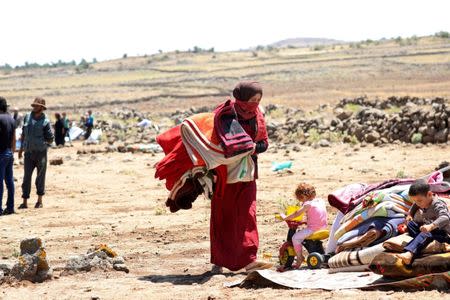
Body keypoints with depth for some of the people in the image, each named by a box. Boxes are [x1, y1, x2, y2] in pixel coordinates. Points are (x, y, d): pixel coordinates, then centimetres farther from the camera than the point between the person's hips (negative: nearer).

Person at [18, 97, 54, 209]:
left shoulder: (45, 121, -7)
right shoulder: (27, 117, 7)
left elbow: (51, 138, -2)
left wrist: (42, 144, -3)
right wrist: (21, 147, 17)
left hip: (40, 152, -3)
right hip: (28, 152, 3)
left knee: (40, 177, 5)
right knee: (26, 177, 0)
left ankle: (40, 201, 16)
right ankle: (25, 202, 1)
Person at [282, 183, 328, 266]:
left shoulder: (308, 204, -13)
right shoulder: (321, 201, 10)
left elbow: (296, 214, -14)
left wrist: (285, 218, -3)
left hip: (313, 229, -9)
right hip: (323, 227, 9)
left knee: (295, 237, -4)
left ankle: (300, 258, -3)